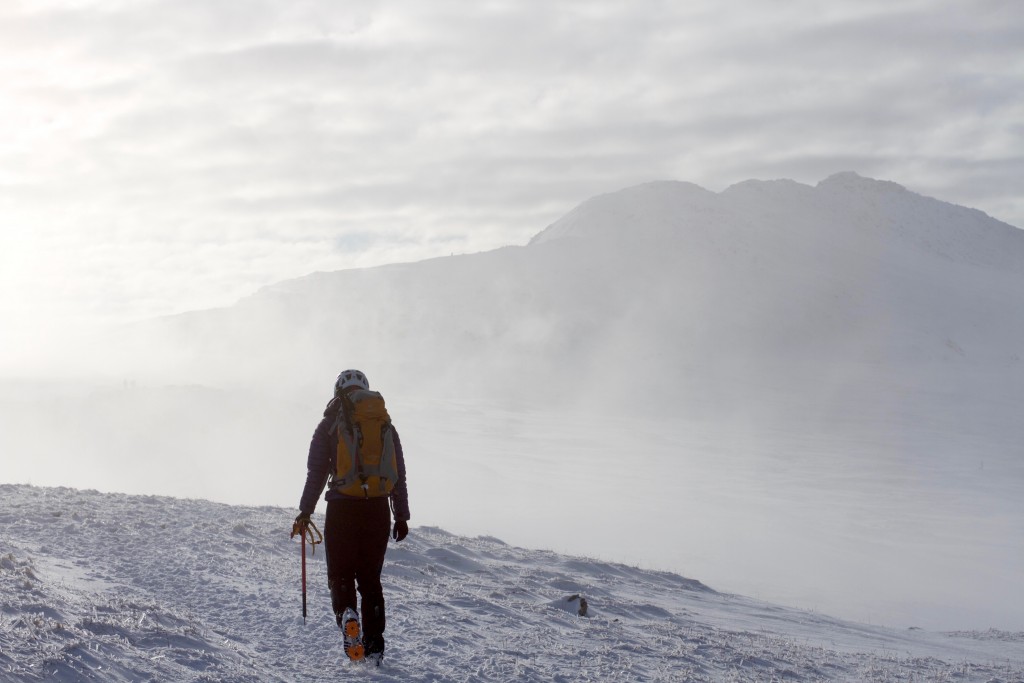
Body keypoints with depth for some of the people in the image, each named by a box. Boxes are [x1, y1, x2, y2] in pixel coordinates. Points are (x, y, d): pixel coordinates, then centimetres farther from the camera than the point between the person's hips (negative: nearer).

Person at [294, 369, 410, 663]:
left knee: (340, 574, 8)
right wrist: (401, 515, 12)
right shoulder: (384, 424, 9)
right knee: (370, 577, 12)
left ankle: (346, 612, -24)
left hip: (341, 507, -2)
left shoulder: (329, 424, 3)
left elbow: (317, 472, -1)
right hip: (378, 508, 2)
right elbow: (399, 473, 9)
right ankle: (374, 646, 8)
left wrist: (305, 512, 4)